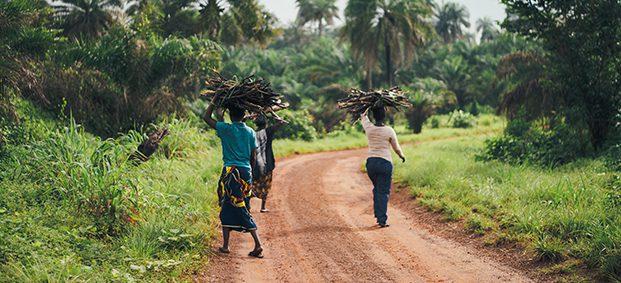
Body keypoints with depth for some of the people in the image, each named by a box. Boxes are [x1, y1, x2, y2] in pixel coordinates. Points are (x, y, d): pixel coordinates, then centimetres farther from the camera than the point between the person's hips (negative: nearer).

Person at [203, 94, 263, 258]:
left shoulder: (226, 129, -6)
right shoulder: (251, 133, 6)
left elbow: (206, 117, 2)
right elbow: (253, 158, 9)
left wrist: (215, 100, 9)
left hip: (231, 172, -4)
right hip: (246, 172, 4)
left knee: (227, 208, 5)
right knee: (244, 209, 9)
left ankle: (225, 245, 6)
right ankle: (257, 244, 0)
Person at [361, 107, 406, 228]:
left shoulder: (369, 128, -2)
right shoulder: (389, 131, -9)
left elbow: (364, 116, 22)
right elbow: (396, 147, 4)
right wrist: (402, 156, 24)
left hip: (371, 162, 4)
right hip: (385, 163, -4)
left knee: (377, 189, 23)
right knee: (383, 192, 1)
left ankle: (377, 215, 24)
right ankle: (382, 220, -3)